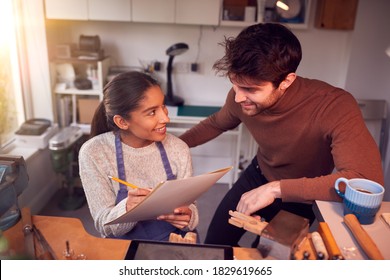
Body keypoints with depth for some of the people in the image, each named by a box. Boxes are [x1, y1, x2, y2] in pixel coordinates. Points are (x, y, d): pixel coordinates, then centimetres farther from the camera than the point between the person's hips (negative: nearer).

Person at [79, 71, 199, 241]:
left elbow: (189, 207, 0)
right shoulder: (93, 154, -13)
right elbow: (104, 226, -10)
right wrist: (128, 210, -29)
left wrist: (187, 217, -22)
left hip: (176, 242, 2)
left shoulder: (178, 149, -8)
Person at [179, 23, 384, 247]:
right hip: (258, 177, 4)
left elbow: (368, 180, -49)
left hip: (301, 195, -3)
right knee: (214, 244, 14)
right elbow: (217, 124, 2)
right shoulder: (241, 97, -21)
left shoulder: (335, 107, -37)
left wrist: (276, 189, -48)